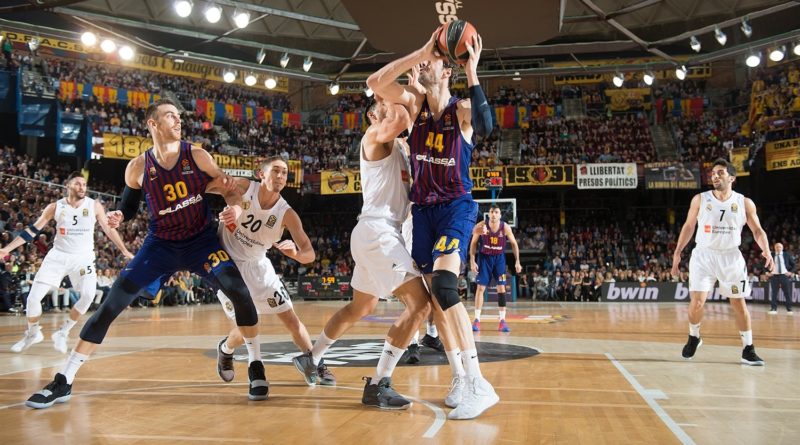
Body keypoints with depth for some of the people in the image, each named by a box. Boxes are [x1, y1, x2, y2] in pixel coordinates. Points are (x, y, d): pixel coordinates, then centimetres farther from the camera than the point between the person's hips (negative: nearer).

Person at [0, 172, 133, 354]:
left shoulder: (94, 206, -4)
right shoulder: (55, 207, -4)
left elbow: (109, 230, 4)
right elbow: (33, 230, 1)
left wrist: (125, 251, -1)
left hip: (83, 257, 0)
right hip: (58, 255, 1)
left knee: (88, 296, -22)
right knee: (33, 297, -6)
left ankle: (63, 333, -4)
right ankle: (32, 333, 20)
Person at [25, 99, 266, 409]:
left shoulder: (197, 156, -7)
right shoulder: (138, 168, -6)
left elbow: (228, 187, 4)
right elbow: (129, 205, 10)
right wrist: (118, 216, -12)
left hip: (202, 240, 0)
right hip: (161, 244, 1)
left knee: (238, 289, -24)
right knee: (112, 302, -9)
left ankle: (256, 367, -8)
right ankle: (63, 382, 0)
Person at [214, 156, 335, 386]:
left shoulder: (286, 213, -13)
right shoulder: (244, 187, -15)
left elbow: (309, 254, -17)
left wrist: (295, 253, -39)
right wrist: (234, 208, -58)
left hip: (256, 265, 3)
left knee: (290, 318, -1)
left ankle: (317, 366, 14)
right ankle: (225, 349, 26)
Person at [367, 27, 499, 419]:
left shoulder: (462, 109, -7)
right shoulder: (415, 103, 5)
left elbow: (485, 127, -30)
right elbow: (375, 83, -12)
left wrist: (472, 73, -30)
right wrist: (422, 50, -16)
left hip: (457, 206, -6)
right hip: (423, 209, 6)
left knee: (444, 285, -26)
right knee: (434, 297, 5)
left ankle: (479, 385, -25)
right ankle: (463, 379, 17)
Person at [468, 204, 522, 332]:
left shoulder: (505, 227, -15)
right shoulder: (481, 226, -16)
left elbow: (514, 243, -2)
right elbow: (473, 243, -5)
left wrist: (517, 261, -6)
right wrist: (472, 261, -10)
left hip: (499, 258, 1)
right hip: (485, 257, -1)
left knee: (501, 288, -3)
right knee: (480, 287, -4)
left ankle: (502, 320, 1)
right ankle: (477, 320, 0)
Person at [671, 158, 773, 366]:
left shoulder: (744, 203, 0)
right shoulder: (700, 199, 0)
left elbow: (757, 230, 3)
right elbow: (688, 226, 8)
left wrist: (766, 250, -15)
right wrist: (677, 252, 3)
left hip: (731, 257, 1)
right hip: (704, 255, 0)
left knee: (739, 304, 2)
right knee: (697, 301, -10)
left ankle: (748, 350, 13)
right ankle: (694, 337, 17)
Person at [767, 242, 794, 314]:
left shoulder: (787, 255, 6)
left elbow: (793, 264, 11)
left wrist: (790, 272, -2)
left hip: (785, 275, 0)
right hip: (774, 276, 0)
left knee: (787, 293, 1)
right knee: (773, 293, -2)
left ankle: (789, 309, 7)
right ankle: (773, 309, 4)